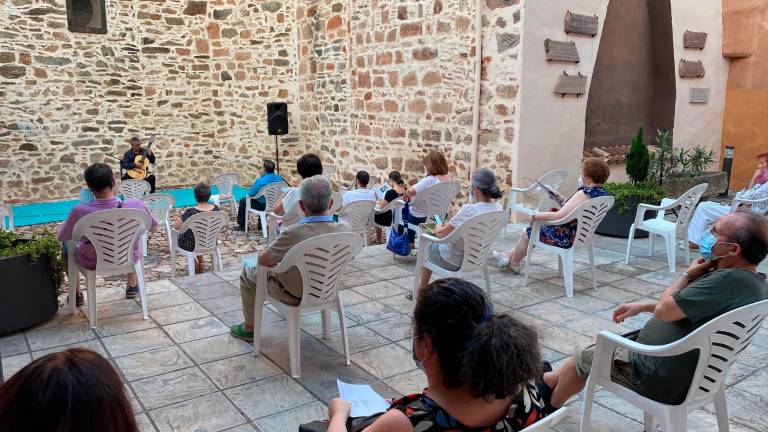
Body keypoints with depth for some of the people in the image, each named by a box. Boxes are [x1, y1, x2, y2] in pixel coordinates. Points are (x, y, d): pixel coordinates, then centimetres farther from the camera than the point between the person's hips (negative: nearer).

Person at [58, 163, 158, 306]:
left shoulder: (80, 211, -29)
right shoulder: (135, 205, -26)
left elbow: (62, 237, -9)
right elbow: (154, 227, -7)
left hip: (92, 263, -1)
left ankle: (76, 294, 41)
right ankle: (132, 286, 45)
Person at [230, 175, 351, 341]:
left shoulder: (293, 234, -37)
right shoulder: (346, 229, -23)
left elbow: (263, 261, -18)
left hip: (295, 295, -5)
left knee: (248, 274, 21)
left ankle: (249, 328, 36)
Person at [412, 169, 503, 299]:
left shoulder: (468, 210, -34)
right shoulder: (498, 208, -10)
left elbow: (441, 233, -22)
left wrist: (438, 228, 0)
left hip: (454, 261, -7)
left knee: (425, 247, 25)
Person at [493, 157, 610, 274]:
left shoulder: (584, 194, -28)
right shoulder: (603, 193, 1)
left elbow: (559, 216, -32)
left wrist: (535, 216, -20)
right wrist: (560, 199, 6)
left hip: (566, 238, -9)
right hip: (580, 234, 9)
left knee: (527, 233, 14)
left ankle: (513, 263, 37)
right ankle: (511, 255, 37)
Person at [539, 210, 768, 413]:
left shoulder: (730, 280, -32)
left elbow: (663, 311, -28)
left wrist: (689, 274, -12)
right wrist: (643, 306, 14)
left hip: (661, 380, -9)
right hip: (691, 372, 9)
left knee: (583, 357, 11)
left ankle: (550, 404, 37)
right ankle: (554, 379, 40)